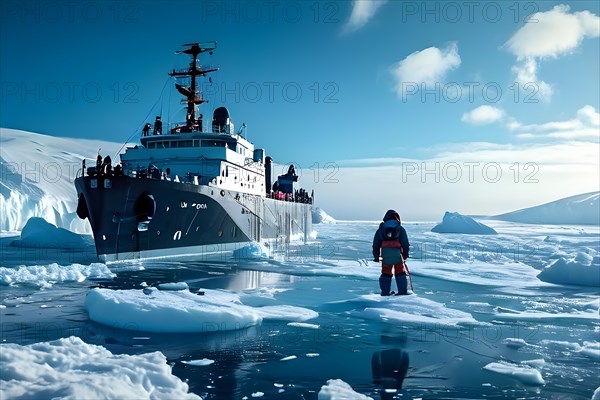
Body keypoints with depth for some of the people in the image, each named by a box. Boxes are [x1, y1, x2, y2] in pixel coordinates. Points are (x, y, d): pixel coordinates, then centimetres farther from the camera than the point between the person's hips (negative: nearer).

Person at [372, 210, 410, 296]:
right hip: (397, 253, -1)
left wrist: (376, 256, 19)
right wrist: (405, 254, 15)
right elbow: (405, 243, 7)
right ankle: (403, 291, 7)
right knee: (400, 273, 9)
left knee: (386, 273, 11)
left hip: (385, 254, 1)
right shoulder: (400, 228, 11)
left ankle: (385, 293, 9)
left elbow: (376, 243, 14)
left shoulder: (381, 228, 14)